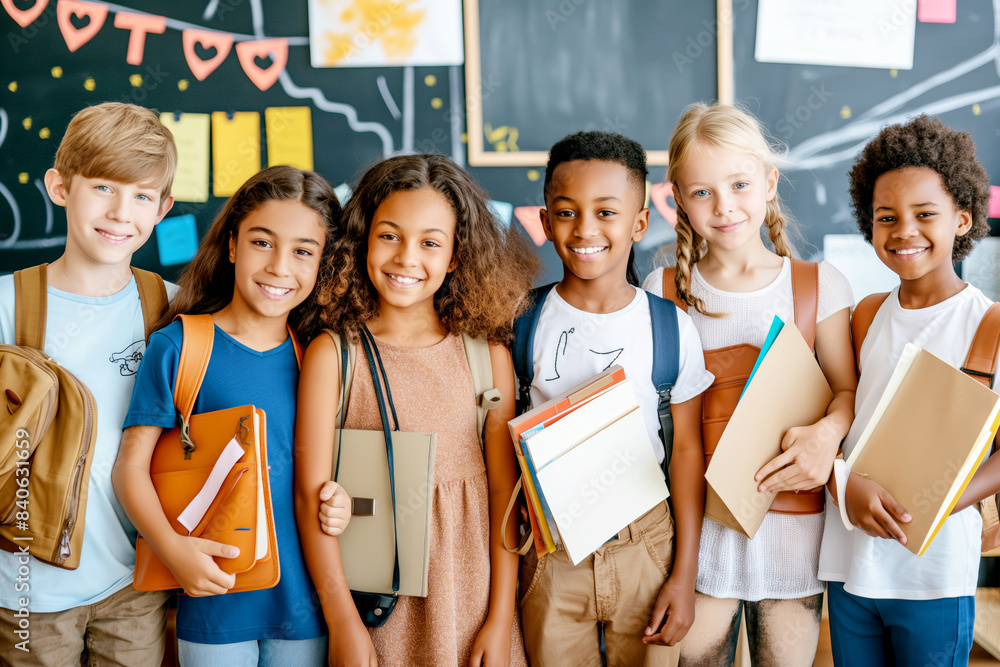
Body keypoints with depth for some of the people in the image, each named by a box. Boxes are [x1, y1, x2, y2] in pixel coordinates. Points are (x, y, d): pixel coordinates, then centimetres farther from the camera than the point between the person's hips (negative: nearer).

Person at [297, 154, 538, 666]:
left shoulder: (488, 356, -2)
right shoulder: (332, 354, -8)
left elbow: (504, 490, -1)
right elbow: (311, 493, -7)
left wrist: (500, 620, -2)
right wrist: (343, 623, -8)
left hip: (471, 598, 2)